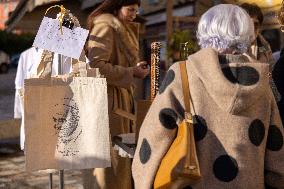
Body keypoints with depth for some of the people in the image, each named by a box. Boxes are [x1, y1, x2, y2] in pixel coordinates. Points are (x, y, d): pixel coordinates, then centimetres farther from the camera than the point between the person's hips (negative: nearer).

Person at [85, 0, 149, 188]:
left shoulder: (120, 29, 19)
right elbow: (96, 67, -22)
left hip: (121, 99, 10)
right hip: (108, 101, -10)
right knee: (109, 160, -5)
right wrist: (131, 73, -15)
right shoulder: (105, 26, -12)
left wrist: (134, 68, 7)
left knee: (121, 157, 13)